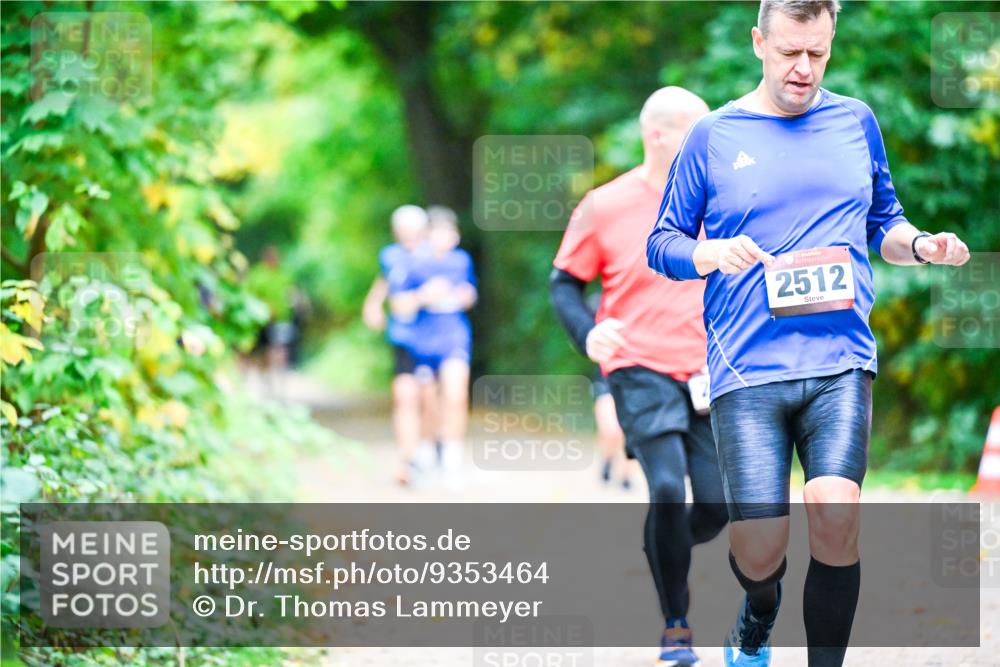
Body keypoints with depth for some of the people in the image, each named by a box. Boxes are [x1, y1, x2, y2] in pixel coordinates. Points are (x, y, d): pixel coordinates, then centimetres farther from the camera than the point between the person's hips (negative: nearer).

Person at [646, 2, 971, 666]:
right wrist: (710, 254, -11)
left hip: (841, 364, 1)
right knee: (759, 549, -9)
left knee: (835, 515, -22)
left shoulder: (856, 122, 14)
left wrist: (920, 244, 2)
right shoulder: (713, 137, 7)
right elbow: (663, 244, 11)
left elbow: (883, 223, 25)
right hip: (746, 368, -1)